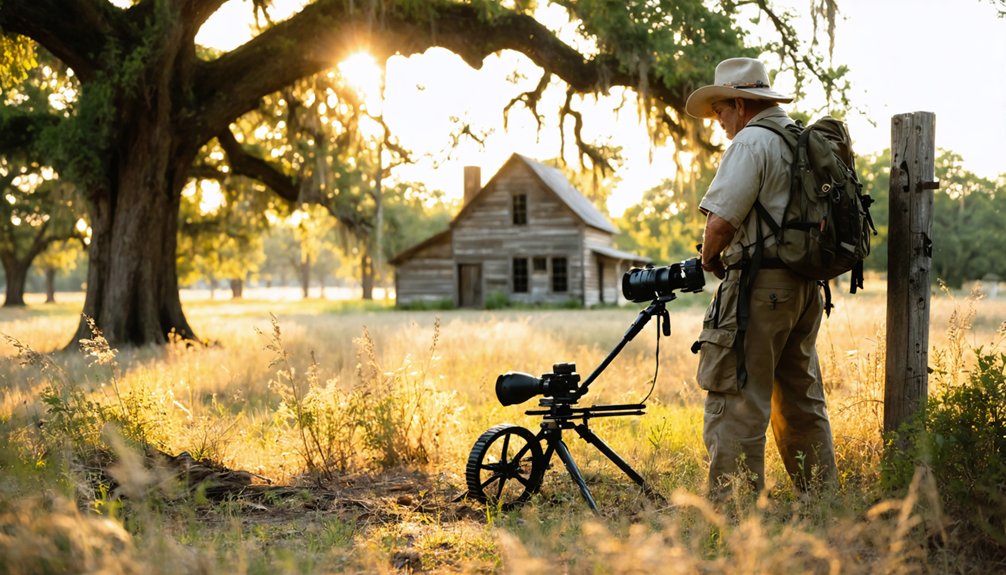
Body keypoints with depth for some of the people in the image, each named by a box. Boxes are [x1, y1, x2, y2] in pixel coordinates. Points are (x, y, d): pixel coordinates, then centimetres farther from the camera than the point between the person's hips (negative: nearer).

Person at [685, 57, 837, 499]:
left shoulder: (751, 141, -9)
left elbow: (721, 220, -19)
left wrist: (709, 259, 1)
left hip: (759, 285, -9)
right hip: (806, 286, 9)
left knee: (735, 404, -6)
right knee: (803, 400, 17)